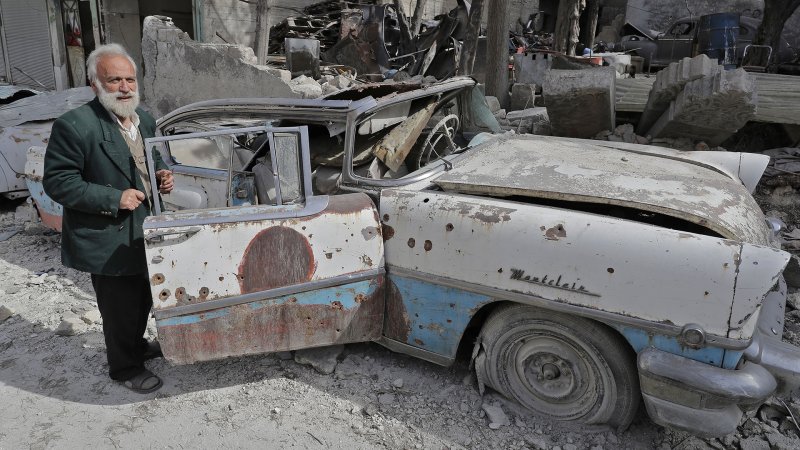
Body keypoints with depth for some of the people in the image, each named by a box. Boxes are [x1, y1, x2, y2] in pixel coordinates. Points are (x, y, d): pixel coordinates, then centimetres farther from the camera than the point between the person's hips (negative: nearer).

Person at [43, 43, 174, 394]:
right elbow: (57, 182, -19)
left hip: (144, 233, 8)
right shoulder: (74, 126, -20)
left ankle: (136, 345, 49)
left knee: (143, 299, 24)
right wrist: (114, 199, -25)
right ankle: (124, 367, 31)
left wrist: (162, 175, -5)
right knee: (120, 309, 9)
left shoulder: (144, 119, 3)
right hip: (108, 241, -7)